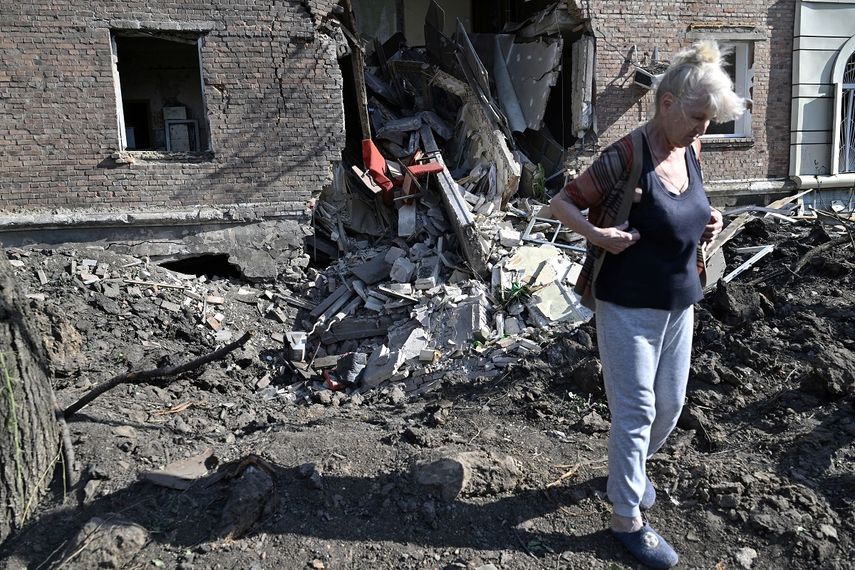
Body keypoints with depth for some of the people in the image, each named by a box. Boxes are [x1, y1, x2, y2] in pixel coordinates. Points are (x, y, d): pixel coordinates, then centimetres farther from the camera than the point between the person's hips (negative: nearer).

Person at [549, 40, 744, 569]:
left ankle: (633, 467, 45)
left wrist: (710, 218, 3)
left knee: (670, 404, 18)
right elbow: (562, 202, -10)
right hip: (629, 307, -7)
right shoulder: (627, 156, -18)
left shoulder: (690, 151, 3)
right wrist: (598, 234, -26)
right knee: (636, 412, 2)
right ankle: (628, 516, 20)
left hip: (679, 303, 7)